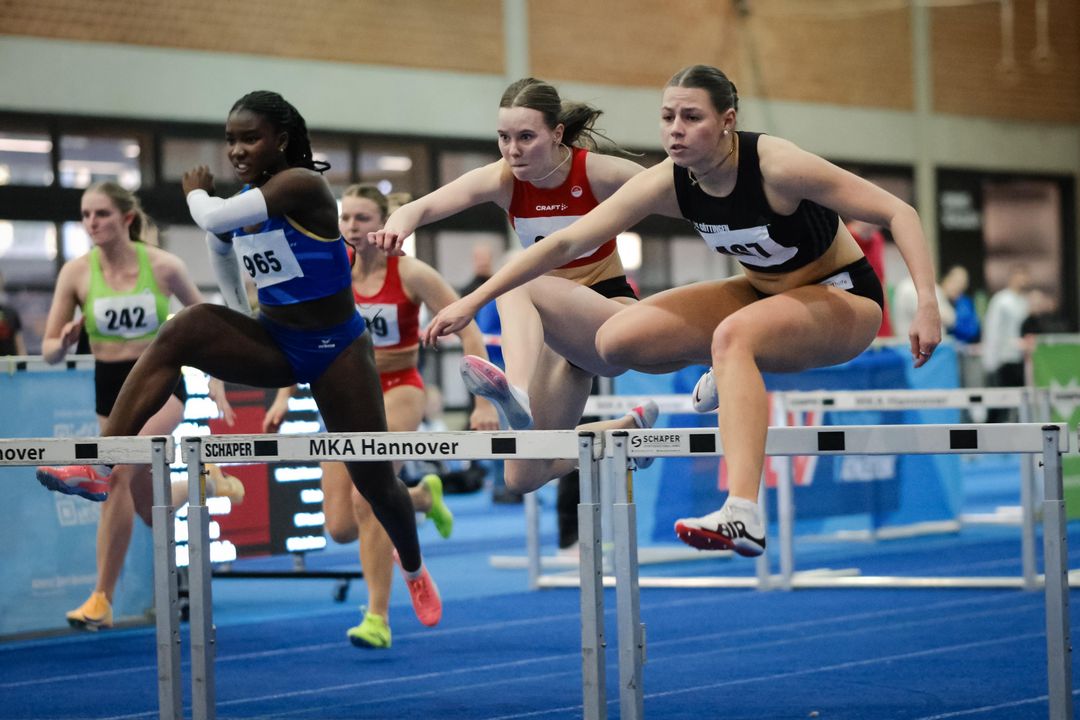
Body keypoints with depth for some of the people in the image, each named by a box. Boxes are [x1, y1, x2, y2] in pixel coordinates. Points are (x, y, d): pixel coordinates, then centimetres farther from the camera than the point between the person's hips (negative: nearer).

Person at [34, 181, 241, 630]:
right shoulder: (76, 272, -6)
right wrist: (64, 342, -26)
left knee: (119, 473, -28)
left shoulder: (163, 266, -10)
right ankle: (207, 483, 44)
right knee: (150, 510, 10)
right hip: (110, 390, 4)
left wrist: (215, 382, 3)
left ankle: (103, 600, -21)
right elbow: (48, 351, -4)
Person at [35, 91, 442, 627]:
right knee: (184, 330, -25)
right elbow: (217, 238, 24)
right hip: (271, 341, 5)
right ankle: (99, 467, -34)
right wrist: (237, 313, 15)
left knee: (375, 481, 3)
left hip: (334, 348, -5)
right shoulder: (242, 200, 0)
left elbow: (213, 218, -31)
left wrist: (196, 191, -10)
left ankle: (414, 571, 37)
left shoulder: (302, 185, -22)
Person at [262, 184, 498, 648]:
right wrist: (283, 398, 3)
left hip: (398, 392, -5)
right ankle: (421, 495, 32)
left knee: (367, 498, -24)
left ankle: (378, 619, -13)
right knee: (340, 528, 0)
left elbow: (469, 334, -13)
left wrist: (484, 403, -18)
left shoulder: (410, 274, -15)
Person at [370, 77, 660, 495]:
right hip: (557, 327, 5)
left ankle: (517, 395, -58)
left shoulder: (599, 174, -18)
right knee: (525, 477, 2)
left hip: (614, 313, -5)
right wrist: (399, 224, -50)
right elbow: (423, 207, -26)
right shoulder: (503, 180, -11)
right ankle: (629, 428, 27)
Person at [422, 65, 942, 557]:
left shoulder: (777, 167, -28)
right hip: (763, 293, 6)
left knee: (733, 335, -38)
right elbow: (568, 242, -10)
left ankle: (743, 516, -49)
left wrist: (927, 304, -37)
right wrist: (474, 301, -12)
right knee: (616, 343, -10)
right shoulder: (668, 183, -14)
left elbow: (898, 212, -25)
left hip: (846, 299, -6)